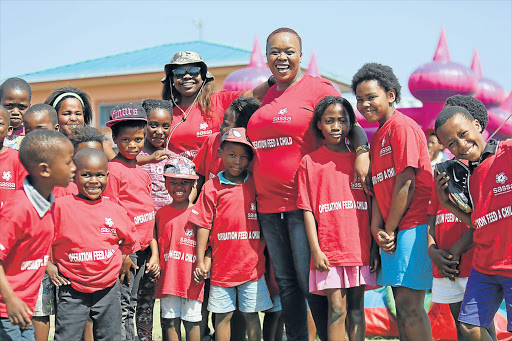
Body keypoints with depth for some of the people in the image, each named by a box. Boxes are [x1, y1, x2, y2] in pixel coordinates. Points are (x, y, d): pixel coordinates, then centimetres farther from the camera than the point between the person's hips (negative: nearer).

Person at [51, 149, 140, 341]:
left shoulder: (115, 210, 3)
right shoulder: (60, 206, -7)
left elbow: (129, 240, 20)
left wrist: (123, 260, 10)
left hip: (108, 289, 3)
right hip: (73, 290, -3)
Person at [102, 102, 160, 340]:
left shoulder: (143, 173, 13)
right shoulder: (113, 170, -9)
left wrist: (154, 253, 13)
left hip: (142, 251, 7)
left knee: (130, 308, 13)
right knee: (122, 310, -3)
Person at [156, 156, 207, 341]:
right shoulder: (161, 213, 7)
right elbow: (157, 243, 14)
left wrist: (205, 267, -10)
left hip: (192, 278, -2)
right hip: (168, 278, 2)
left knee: (192, 321, 4)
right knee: (171, 322, 7)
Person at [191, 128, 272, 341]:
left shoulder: (256, 185, 4)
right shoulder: (211, 187, -1)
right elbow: (203, 226, 0)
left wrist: (263, 242, 3)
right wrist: (200, 261, -1)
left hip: (252, 265, 1)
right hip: (222, 266, -1)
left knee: (251, 315, 7)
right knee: (222, 315, 7)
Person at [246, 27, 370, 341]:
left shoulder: (317, 88, -2)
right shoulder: (266, 97, 16)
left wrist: (361, 151, -22)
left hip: (304, 202, -6)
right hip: (268, 205, 6)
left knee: (310, 280, -7)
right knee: (286, 283, 11)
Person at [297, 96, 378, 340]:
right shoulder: (310, 162, 2)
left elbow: (371, 207, 10)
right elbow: (307, 209, 0)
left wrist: (375, 249, 5)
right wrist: (316, 250, -8)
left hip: (360, 248, 3)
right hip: (329, 250, -2)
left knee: (356, 308, 9)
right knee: (336, 309, -4)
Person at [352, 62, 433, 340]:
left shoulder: (402, 126, -9)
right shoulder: (377, 137, 19)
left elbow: (406, 185, -14)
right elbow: (379, 188, 13)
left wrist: (390, 229, -8)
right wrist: (376, 228, -3)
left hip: (413, 226, -9)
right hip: (393, 231, 9)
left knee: (409, 304, -10)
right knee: (402, 304, 10)